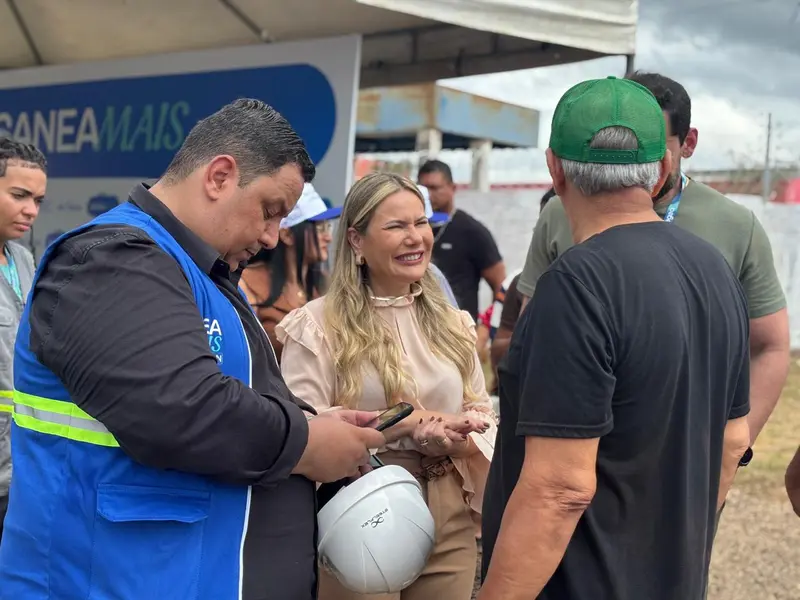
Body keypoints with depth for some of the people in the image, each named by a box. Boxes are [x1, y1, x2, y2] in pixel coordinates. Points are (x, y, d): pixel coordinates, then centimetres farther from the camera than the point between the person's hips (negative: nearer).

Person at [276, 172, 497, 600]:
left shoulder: (451, 323, 10)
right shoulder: (318, 325, -7)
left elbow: (481, 413, 12)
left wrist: (449, 440, -12)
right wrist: (408, 423, -18)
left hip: (448, 521, 5)